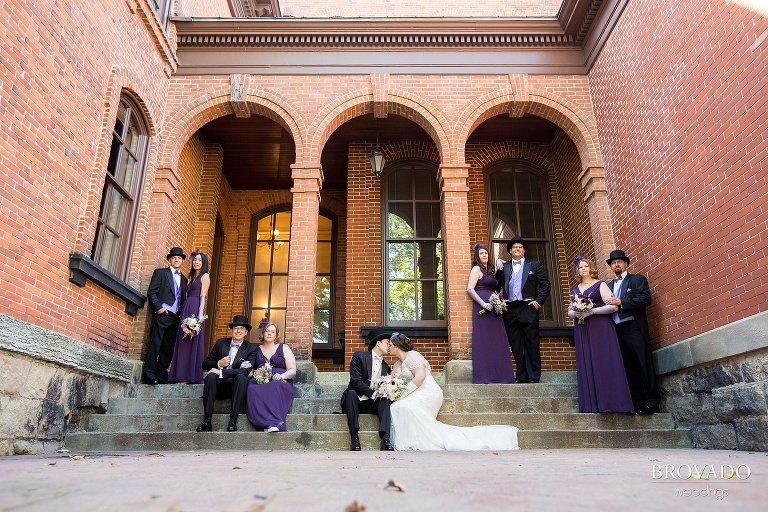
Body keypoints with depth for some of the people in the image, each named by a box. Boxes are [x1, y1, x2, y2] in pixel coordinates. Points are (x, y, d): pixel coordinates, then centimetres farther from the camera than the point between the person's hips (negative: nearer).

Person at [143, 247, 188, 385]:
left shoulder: (184, 279, 21)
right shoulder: (160, 272, 6)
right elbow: (151, 292, -2)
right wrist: (158, 307, -13)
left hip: (175, 318, 5)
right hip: (162, 315, -5)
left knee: (168, 348, 4)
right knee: (155, 345, -6)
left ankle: (161, 376, 9)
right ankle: (150, 376, -2)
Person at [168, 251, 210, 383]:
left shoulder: (205, 276, 2)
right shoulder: (192, 276, 24)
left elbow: (203, 296, -9)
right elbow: (189, 295, 17)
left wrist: (200, 315, -19)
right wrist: (183, 312, 6)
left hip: (195, 310, -8)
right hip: (186, 310, 8)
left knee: (193, 342, -9)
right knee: (183, 342, 5)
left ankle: (194, 376, -8)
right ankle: (183, 374, 7)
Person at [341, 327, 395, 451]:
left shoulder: (386, 367, 17)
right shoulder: (359, 357, -1)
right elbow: (355, 381, -12)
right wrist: (373, 393, -22)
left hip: (372, 403, 4)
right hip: (355, 400, -4)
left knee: (385, 399, -25)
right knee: (351, 393, -35)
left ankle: (385, 438, -38)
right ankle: (354, 438, -37)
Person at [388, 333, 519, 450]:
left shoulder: (412, 356, -8)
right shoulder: (398, 364, 22)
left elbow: (420, 376, -22)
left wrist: (403, 394, -21)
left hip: (428, 393, -9)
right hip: (416, 396, 10)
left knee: (407, 407, -35)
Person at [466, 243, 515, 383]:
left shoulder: (489, 271, 22)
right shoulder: (477, 268, 1)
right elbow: (470, 289, -11)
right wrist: (484, 304, -18)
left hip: (494, 309, 8)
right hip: (483, 309, -8)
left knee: (497, 342, 5)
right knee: (484, 341, -7)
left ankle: (498, 376, 9)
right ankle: (484, 377, -4)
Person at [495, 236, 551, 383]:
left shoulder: (534, 265, 9)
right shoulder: (504, 267, 14)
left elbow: (545, 285, 6)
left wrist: (538, 301, -3)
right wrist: (498, 270, -4)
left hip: (528, 308, -2)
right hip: (510, 310, 2)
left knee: (532, 343, 0)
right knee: (516, 345, 5)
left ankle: (534, 375, 7)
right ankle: (522, 375, 11)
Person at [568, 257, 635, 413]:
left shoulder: (600, 285, 3)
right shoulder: (575, 289, 17)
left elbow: (613, 306, -8)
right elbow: (569, 311, 18)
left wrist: (591, 311, -16)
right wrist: (576, 313, -6)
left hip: (600, 330, -5)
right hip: (582, 332, 5)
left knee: (604, 364, -9)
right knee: (586, 365, 0)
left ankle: (609, 402, -6)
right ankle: (592, 404, 1)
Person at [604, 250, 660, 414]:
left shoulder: (638, 279, 5)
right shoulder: (609, 286, 21)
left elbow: (646, 299, -10)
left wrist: (621, 302, -14)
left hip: (634, 328, -5)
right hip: (618, 330, 5)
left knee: (644, 365, -5)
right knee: (628, 368, 5)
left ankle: (651, 402, 1)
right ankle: (638, 403, 8)